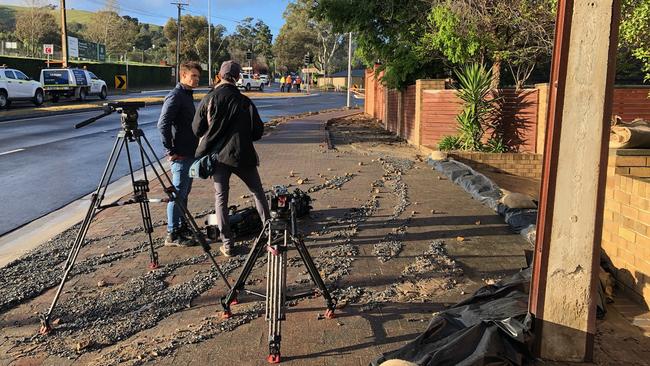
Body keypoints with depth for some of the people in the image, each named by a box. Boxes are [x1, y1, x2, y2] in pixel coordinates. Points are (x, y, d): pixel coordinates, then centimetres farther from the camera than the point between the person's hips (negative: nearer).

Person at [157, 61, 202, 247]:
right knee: (178, 193, -5)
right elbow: (163, 125, -22)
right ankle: (172, 235, 2)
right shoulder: (175, 96, -14)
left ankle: (182, 226, 28)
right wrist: (170, 151, -19)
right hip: (181, 155, -10)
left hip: (190, 153, 10)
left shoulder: (187, 95, 16)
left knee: (184, 192, 17)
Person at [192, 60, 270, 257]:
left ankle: (227, 244, 7)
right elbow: (258, 132, -2)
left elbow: (197, 130, 1)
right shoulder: (245, 102, -7)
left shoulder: (208, 100, -5)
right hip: (242, 156, -1)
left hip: (217, 156, 1)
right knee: (258, 193, 15)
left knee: (221, 198, 9)